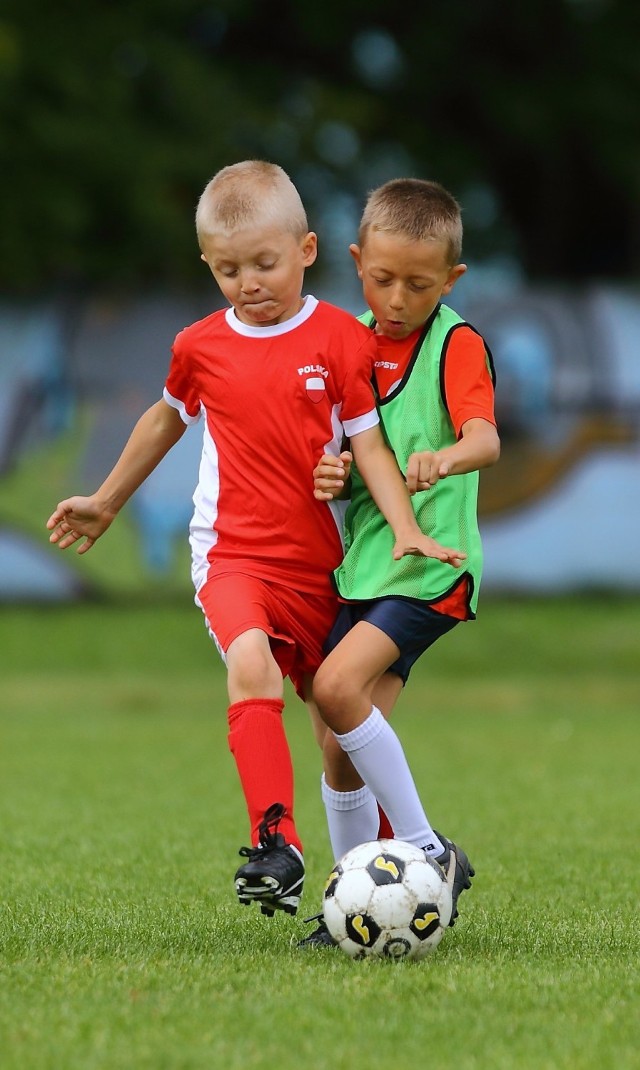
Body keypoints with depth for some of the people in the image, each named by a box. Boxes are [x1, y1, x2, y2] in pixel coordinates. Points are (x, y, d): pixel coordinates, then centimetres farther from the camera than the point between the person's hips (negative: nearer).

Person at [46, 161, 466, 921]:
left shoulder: (341, 340, -2)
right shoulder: (201, 347, 4)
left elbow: (368, 443, -1)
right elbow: (167, 419, 23)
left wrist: (405, 527, -16)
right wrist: (106, 503, 34)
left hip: (318, 563, 1)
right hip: (232, 553, -1)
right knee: (252, 663, -31)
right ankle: (275, 845, -39)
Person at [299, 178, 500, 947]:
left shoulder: (456, 345, -8)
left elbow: (485, 438, -24)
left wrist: (445, 459, -47)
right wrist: (329, 474, -3)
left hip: (428, 566, -7)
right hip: (361, 564, 7)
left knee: (337, 685, -24)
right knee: (340, 754, 4)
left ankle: (429, 853, -15)